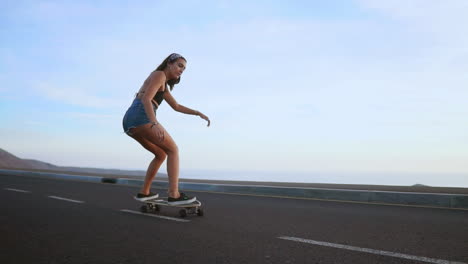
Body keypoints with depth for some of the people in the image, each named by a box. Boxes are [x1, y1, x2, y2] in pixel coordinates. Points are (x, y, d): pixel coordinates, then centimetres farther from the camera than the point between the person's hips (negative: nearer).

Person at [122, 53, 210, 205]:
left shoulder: (164, 85, 30)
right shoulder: (159, 74, 0)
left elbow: (176, 107, 35)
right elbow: (146, 99, -15)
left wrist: (198, 113, 27)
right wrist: (155, 124, -27)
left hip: (130, 121, 9)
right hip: (141, 117, -9)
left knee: (161, 154, 20)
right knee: (173, 150, -2)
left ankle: (144, 192, 18)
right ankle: (173, 194, -12)